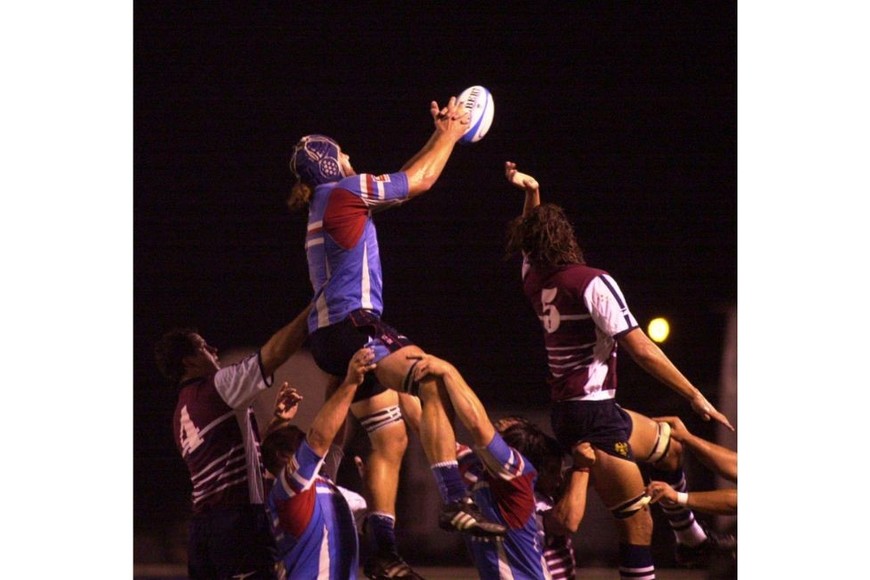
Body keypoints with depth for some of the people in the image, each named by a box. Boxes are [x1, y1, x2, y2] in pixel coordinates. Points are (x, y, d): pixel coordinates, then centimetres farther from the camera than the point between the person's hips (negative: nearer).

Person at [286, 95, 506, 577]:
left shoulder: (329, 204, 22)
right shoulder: (342, 190, -4)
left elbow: (402, 181, 31)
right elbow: (418, 181, 2)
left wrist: (438, 136, 32)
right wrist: (449, 135, 16)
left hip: (334, 337, 10)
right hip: (351, 325, -10)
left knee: (390, 438, 9)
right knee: (435, 381, -25)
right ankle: (454, 504, -34)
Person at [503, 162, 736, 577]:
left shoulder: (534, 281, 6)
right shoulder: (592, 283, -14)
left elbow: (528, 239, 32)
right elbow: (641, 349, -15)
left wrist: (531, 193, 23)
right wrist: (695, 396, -11)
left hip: (565, 412, 9)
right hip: (593, 414, -9)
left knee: (670, 442, 29)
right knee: (637, 523, -9)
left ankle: (690, 539, 41)